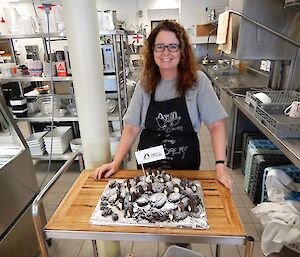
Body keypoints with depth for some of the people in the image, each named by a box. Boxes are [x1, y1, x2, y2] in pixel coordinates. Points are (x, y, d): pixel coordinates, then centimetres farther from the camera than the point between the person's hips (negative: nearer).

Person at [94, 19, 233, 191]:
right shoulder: (145, 84, -5)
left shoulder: (198, 81, -11)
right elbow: (132, 128, -3)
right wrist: (116, 163, -8)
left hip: (186, 165, -1)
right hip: (148, 166, 2)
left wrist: (220, 165, -17)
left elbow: (216, 124, -10)